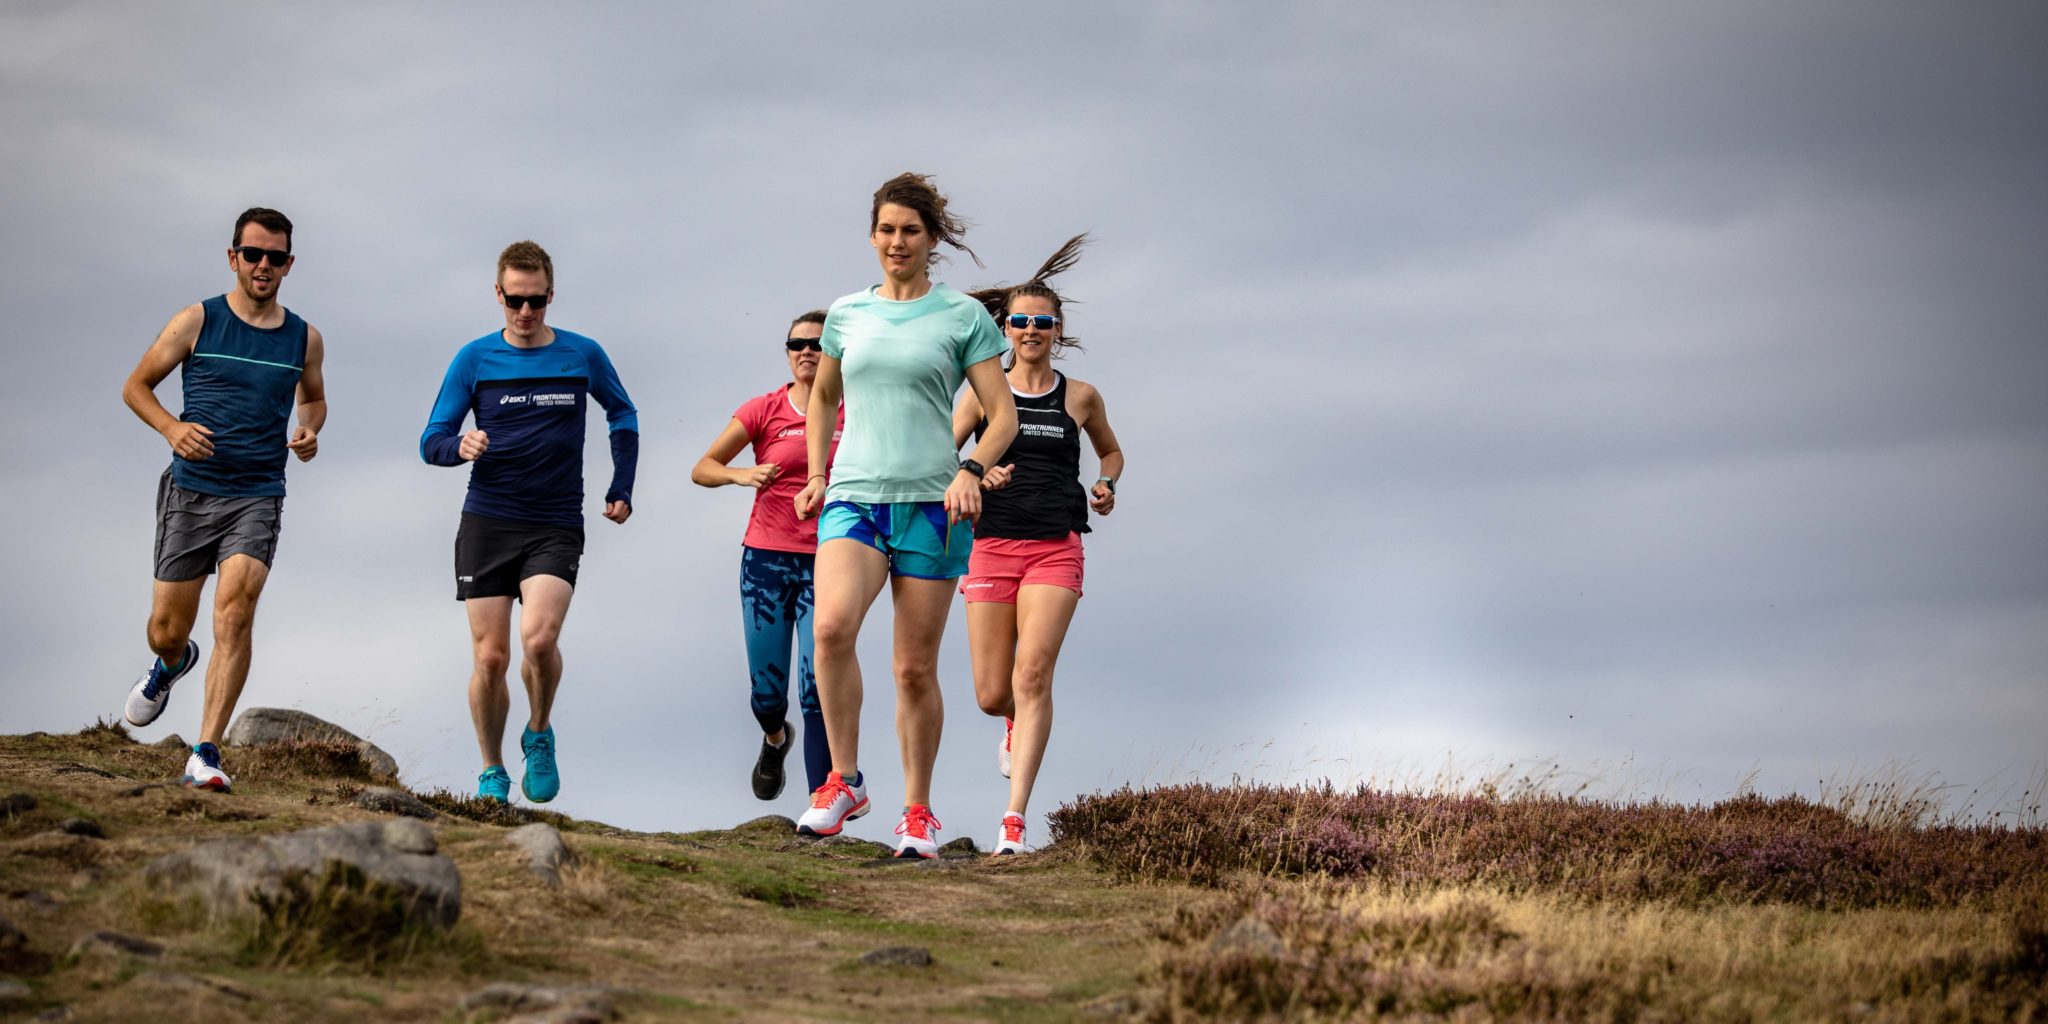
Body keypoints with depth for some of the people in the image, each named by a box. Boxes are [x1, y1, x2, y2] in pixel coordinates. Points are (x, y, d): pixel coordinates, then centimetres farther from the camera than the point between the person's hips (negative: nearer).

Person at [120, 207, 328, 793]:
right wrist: (172, 428, -11)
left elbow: (313, 397, 27)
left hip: (258, 496, 0)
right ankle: (171, 666, 47)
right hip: (190, 491, 0)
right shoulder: (197, 322, 0)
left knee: (235, 611, -21)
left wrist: (310, 432, 4)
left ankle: (206, 756, -20)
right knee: (166, 632, 6)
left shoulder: (304, 339, 7)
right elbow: (136, 386, 7)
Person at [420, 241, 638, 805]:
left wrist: (620, 491, 16)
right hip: (486, 524, 1)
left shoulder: (583, 356, 4)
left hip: (556, 526, -1)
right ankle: (492, 772, 16)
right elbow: (431, 442, 3)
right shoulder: (474, 360, 2)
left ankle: (539, 736, 4)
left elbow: (623, 415, 22)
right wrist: (460, 446, -20)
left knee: (538, 636, -23)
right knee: (490, 657, -2)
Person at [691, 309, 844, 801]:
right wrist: (742, 475, -18)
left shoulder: (853, 414, 3)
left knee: (818, 687, -14)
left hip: (825, 564, -1)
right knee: (767, 691, 5)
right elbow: (702, 469, 2)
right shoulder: (765, 411, 2)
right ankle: (775, 740, 41)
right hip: (766, 561, 1)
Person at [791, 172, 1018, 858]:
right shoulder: (847, 314, 12)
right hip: (854, 498, 1)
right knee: (832, 625, -26)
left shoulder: (964, 317, 3)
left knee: (916, 667, 1)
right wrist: (816, 475, 18)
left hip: (932, 504, -1)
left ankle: (917, 812, 15)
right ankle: (844, 781, -14)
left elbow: (1002, 415, 2)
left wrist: (971, 470, -15)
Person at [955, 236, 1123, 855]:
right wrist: (978, 474, -16)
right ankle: (1016, 724, 41)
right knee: (991, 697, 1)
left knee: (1032, 675, -18)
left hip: (1056, 549, -1)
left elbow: (1111, 451, 26)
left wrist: (1106, 486, 5)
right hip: (994, 546, 1)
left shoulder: (1080, 397, 9)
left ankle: (1015, 818, -21)